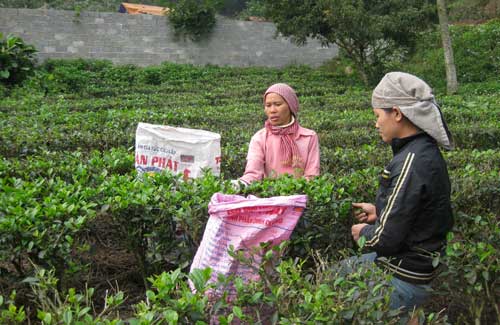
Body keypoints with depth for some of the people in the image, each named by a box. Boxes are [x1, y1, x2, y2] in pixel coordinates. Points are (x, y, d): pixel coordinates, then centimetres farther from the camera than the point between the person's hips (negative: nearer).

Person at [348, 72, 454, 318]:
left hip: (404, 280, -10)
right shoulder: (426, 151, 3)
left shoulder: (411, 162, -27)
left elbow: (386, 240, -25)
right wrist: (379, 211, 11)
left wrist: (364, 231, -5)